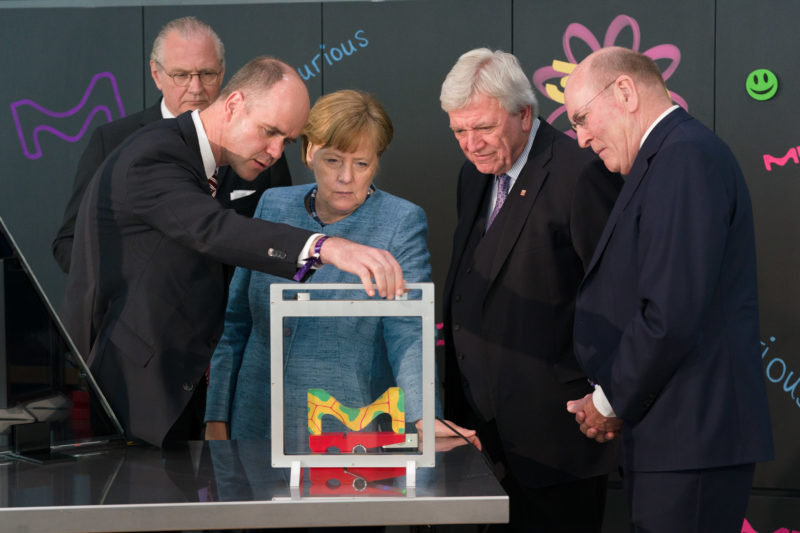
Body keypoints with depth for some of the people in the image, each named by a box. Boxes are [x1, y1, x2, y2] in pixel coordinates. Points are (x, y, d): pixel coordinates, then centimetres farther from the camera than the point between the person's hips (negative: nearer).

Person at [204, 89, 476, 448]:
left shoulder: (402, 223, -5)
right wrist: (216, 418, 7)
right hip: (257, 423, 3)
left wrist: (423, 417, -30)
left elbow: (408, 331, -15)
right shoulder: (273, 206, 6)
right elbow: (236, 320, 11)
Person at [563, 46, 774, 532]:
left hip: (693, 442, -10)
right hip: (684, 438, 10)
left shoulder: (687, 157, -13)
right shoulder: (675, 155, 18)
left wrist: (610, 402, -8)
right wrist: (614, 402, 9)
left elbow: (672, 316, -21)